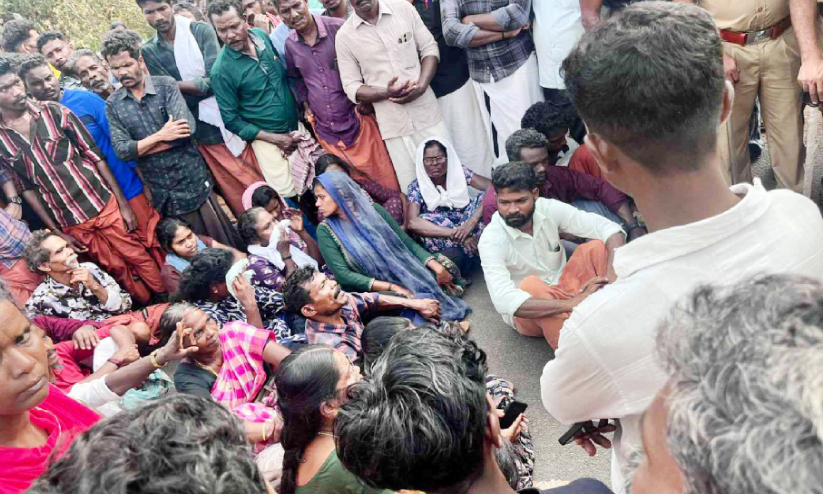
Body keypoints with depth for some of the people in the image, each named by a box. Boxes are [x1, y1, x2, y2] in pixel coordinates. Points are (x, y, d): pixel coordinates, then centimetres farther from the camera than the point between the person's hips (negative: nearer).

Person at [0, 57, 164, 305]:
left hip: (104, 205, -1)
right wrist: (56, 232, 3)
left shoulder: (54, 112, -7)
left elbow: (94, 155, -3)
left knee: (143, 260, 3)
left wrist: (123, 203, -5)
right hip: (69, 223, 1)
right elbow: (26, 187, 3)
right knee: (118, 270, 11)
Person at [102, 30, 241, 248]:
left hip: (194, 183, -2)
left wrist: (137, 148, -11)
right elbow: (121, 150, -6)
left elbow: (186, 128, -18)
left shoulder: (166, 85, -4)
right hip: (162, 195, 2)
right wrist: (160, 136, -16)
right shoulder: (113, 104, 4)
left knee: (224, 244, 6)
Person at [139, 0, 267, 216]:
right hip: (207, 135, 1)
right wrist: (202, 86, -15)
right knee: (240, 201, 7)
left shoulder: (202, 31, -3)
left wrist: (178, 85, -16)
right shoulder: (149, 52, 2)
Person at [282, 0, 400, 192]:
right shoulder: (290, 44, 4)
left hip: (356, 122, -4)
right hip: (325, 130, 4)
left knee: (386, 180, 0)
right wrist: (306, 105, 13)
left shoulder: (338, 28, -12)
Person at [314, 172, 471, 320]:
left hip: (403, 275, 4)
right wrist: (392, 287, -20)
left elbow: (407, 243, 5)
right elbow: (342, 274, -11)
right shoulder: (326, 230, -4)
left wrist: (438, 268, -11)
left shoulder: (373, 210, 2)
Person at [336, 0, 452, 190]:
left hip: (427, 113, 1)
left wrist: (421, 85, -13)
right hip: (394, 124, -1)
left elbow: (429, 48, 5)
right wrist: (386, 93, -19)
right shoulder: (344, 36, -2)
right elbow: (351, 87, 0)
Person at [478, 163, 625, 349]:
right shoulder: (491, 240, -25)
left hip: (564, 288, 5)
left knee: (597, 247, -19)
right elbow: (504, 302, -38)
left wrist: (613, 274, -37)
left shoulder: (549, 209, -15)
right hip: (528, 313, -4)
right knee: (531, 285, -38)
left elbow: (610, 229, -17)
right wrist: (572, 304, -44)